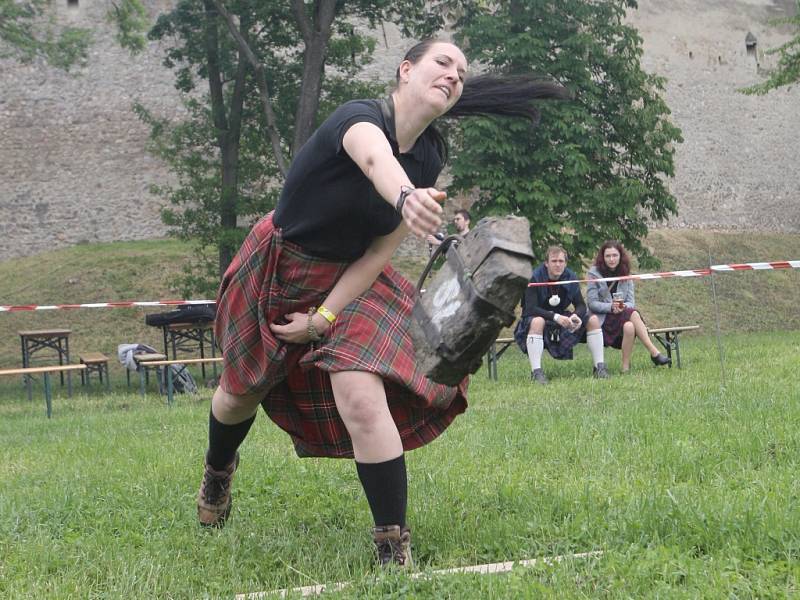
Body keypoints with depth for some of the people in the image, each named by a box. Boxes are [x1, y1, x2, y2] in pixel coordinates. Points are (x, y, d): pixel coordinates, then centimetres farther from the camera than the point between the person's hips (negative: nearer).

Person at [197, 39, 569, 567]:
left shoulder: (429, 161, -10)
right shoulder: (360, 116, -27)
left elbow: (381, 251, -9)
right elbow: (376, 160, -53)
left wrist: (325, 317, -19)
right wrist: (406, 197, -75)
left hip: (351, 280, 3)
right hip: (274, 270, -2)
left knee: (363, 400, -21)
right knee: (243, 391, 17)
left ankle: (396, 550, -13)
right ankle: (218, 468, 53)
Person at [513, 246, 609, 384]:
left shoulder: (570, 277, -3)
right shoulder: (535, 278, -19)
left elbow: (581, 305, -4)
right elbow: (530, 308, -28)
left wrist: (576, 315, -30)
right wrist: (556, 317, -40)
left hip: (561, 319, 5)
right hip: (537, 318, -5)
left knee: (593, 320, -10)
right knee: (537, 322, -40)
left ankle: (599, 367, -4)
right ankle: (536, 372, -41)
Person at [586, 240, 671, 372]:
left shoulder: (625, 275, 11)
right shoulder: (594, 274, -1)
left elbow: (631, 302, 6)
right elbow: (592, 303, -7)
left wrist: (624, 307, -18)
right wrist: (611, 307, -22)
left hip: (622, 315, 4)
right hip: (602, 319, -4)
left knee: (629, 327, -33)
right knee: (633, 314, -30)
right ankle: (654, 353, -32)